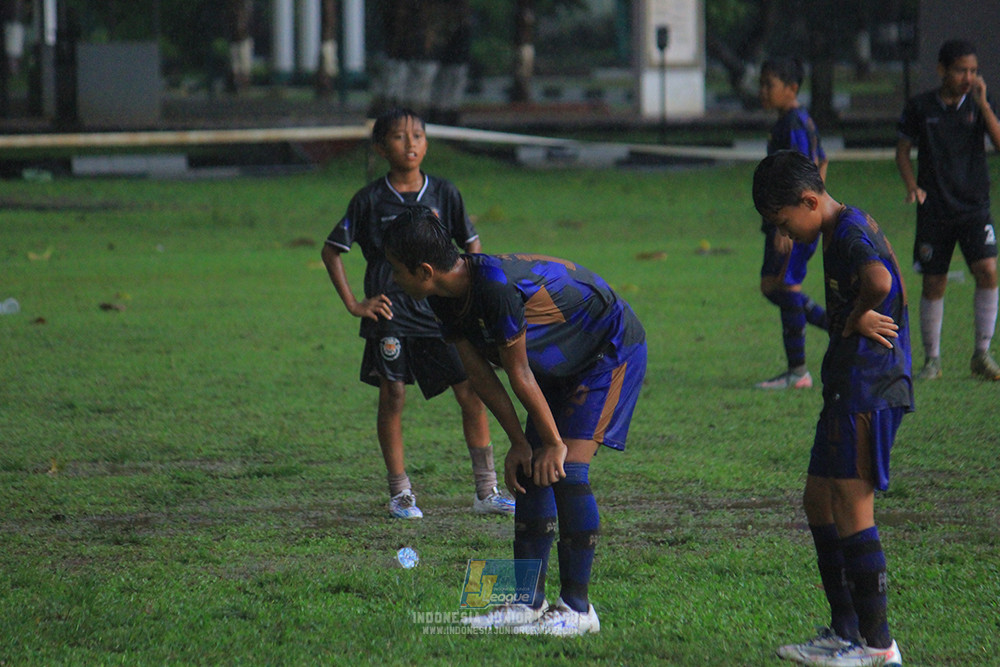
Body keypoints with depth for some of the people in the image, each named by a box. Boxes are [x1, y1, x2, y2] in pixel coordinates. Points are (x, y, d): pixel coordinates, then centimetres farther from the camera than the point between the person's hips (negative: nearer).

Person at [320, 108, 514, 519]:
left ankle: (487, 492, 2)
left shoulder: (444, 194, 5)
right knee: (392, 397, -2)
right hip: (391, 314, -2)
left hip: (441, 311, 2)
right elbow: (331, 250, 5)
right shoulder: (370, 200, -2)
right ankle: (400, 494, 9)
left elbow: (471, 245, 17)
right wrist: (353, 304, -1)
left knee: (472, 393, -4)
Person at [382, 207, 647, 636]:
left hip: (611, 351, -9)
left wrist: (554, 442, -17)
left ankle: (577, 607, -10)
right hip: (563, 365, 9)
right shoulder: (446, 297, -6)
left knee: (565, 469, -16)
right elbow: (480, 374, 1)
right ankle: (529, 602, 8)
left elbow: (520, 375, -25)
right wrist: (519, 441, -2)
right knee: (529, 471, 4)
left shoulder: (496, 286, -35)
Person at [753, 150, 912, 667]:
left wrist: (856, 321, -20)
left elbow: (879, 281, -36)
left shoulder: (849, 232, -16)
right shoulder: (848, 229, 17)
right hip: (850, 388, 11)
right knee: (818, 501, 16)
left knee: (851, 509, -8)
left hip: (868, 388, -11)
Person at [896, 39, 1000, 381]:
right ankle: (931, 359, 18)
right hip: (934, 209, 0)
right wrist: (911, 184, -7)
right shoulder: (920, 108, 1)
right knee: (933, 284, 3)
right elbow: (902, 150, 9)